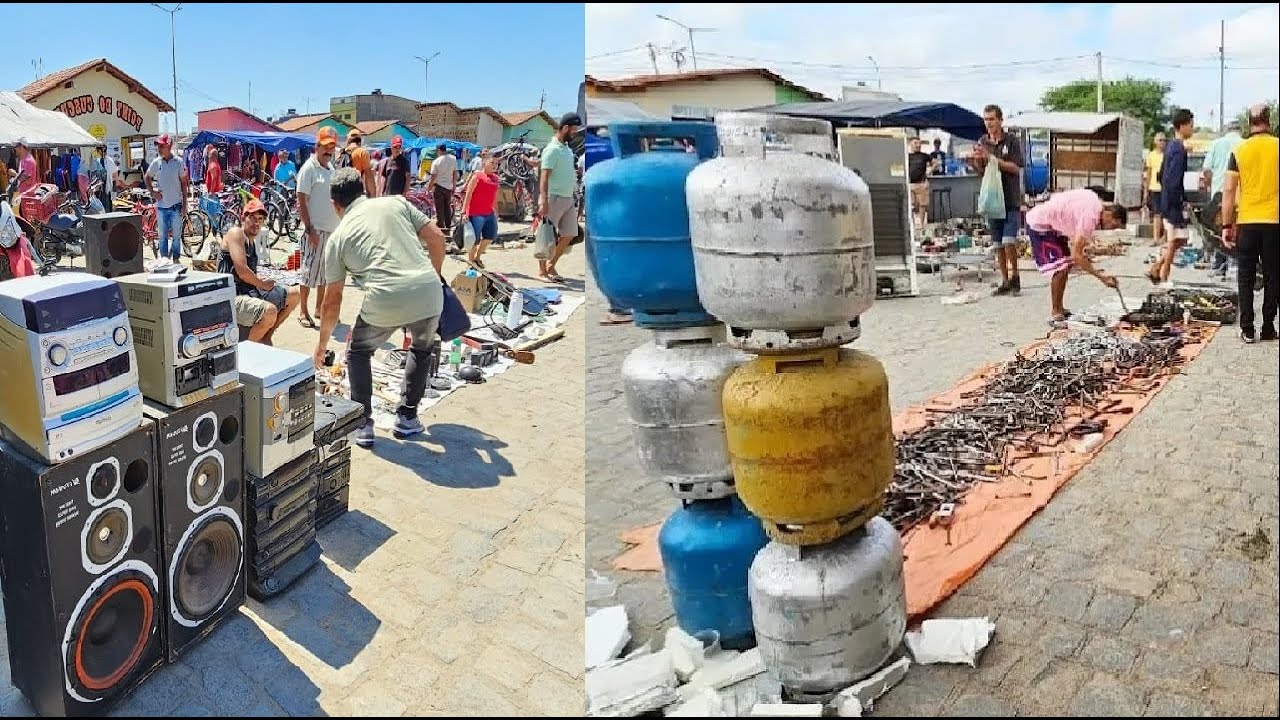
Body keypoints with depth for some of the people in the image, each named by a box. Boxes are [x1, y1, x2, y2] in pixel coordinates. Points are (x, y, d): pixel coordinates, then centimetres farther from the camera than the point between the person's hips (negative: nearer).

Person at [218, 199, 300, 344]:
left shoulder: (253, 240, 19)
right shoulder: (236, 233, -9)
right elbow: (242, 271, -20)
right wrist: (263, 284, -7)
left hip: (251, 291, 10)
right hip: (233, 298, -10)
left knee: (293, 295, 13)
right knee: (270, 311, -34)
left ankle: (265, 338, 19)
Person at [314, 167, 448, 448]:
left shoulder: (338, 237, 17)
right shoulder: (396, 202, 19)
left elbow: (332, 300, 20)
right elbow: (437, 238, 11)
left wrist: (323, 343, 33)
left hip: (384, 301, -2)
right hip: (429, 293, 2)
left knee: (358, 352, 28)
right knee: (423, 349, 32)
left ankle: (362, 425, 25)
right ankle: (407, 418, 34)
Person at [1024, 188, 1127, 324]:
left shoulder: (1096, 202, 0)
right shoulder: (1091, 216, -27)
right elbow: (1076, 255, -29)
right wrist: (1100, 276, -26)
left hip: (1052, 224, 10)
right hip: (1039, 224, -10)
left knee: (1066, 266, 12)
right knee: (1060, 268, -14)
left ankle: (1059, 309, 19)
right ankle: (1055, 314, -7)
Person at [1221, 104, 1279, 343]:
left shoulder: (1239, 151, -1)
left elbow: (1229, 191, -3)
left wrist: (1227, 226, 2)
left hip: (1246, 223, 0)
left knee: (1246, 276, 7)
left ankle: (1247, 329, 6)